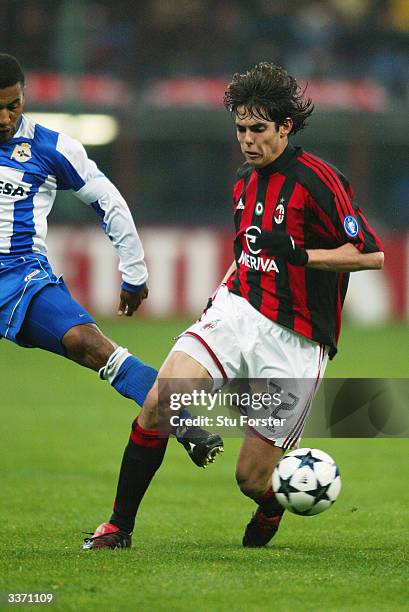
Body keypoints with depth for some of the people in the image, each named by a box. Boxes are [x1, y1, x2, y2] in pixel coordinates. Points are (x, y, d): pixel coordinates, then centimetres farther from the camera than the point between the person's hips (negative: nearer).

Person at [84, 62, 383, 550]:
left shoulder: (318, 181, -13)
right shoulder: (246, 181, 12)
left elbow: (371, 254, -15)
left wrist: (300, 255, -26)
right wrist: (221, 293, 15)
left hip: (293, 342, -6)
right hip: (236, 313, 6)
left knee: (252, 479, -4)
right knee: (158, 404, -18)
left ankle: (273, 504, 34)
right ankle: (119, 526, -7)